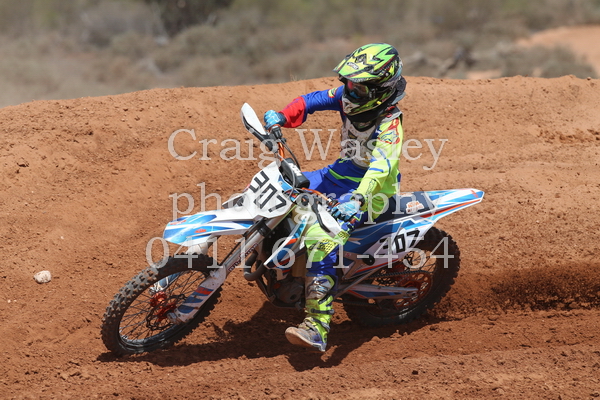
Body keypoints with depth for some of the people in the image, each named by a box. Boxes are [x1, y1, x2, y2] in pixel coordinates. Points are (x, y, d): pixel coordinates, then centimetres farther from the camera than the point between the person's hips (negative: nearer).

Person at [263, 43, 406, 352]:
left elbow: (381, 166, -38)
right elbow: (312, 101, 4)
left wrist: (357, 200, -54)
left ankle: (317, 327, -36)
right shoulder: (348, 96, -3)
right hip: (339, 174, 9)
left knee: (322, 236, -32)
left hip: (370, 190, -9)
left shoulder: (389, 124, -24)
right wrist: (282, 117, -16)